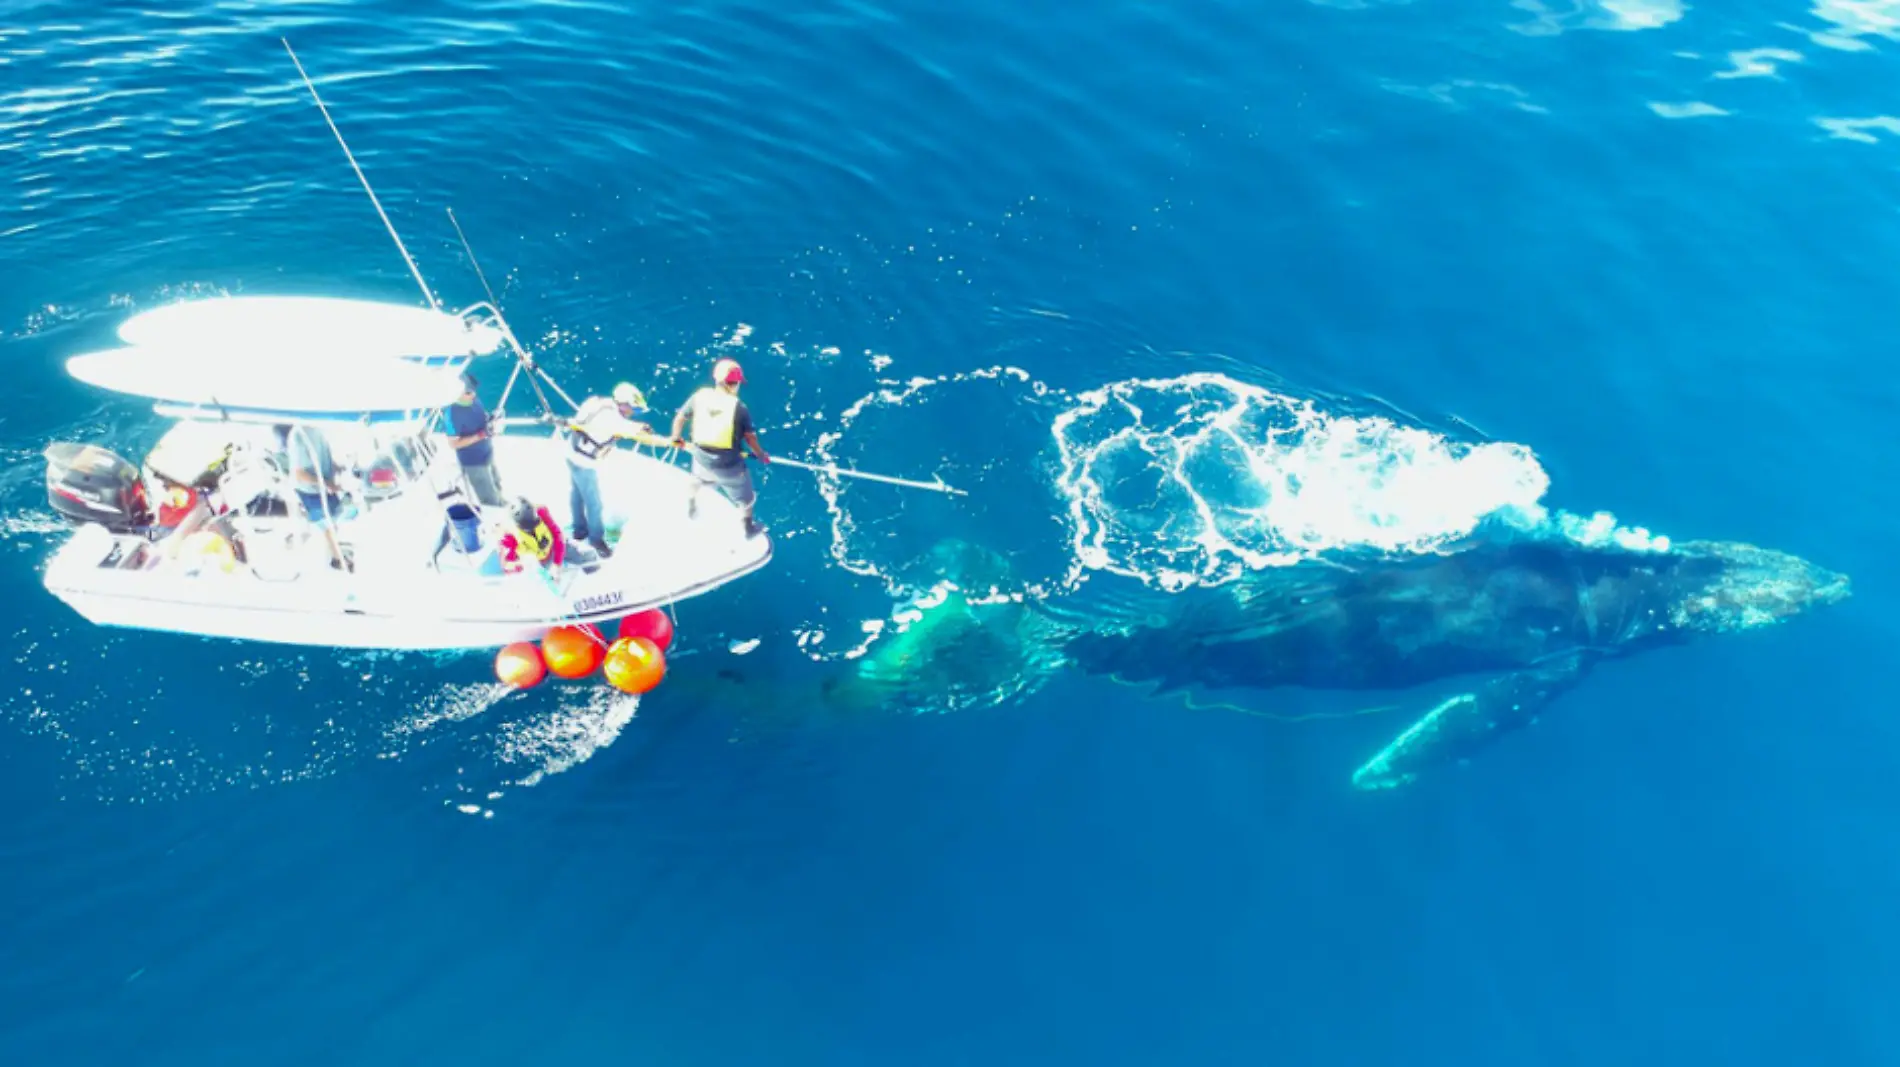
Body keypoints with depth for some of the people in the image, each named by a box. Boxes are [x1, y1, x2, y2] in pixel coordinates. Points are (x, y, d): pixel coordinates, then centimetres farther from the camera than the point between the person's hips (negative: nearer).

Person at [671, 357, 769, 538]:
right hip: (729, 466, -3)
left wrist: (676, 437, 21)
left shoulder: (700, 396, -12)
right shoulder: (739, 407, -21)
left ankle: (691, 508, 62)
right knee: (745, 496, 25)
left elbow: (680, 416, 1)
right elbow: (750, 437, -12)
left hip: (702, 460, 3)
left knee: (698, 479, 41)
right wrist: (761, 455, 7)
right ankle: (749, 528, 46)